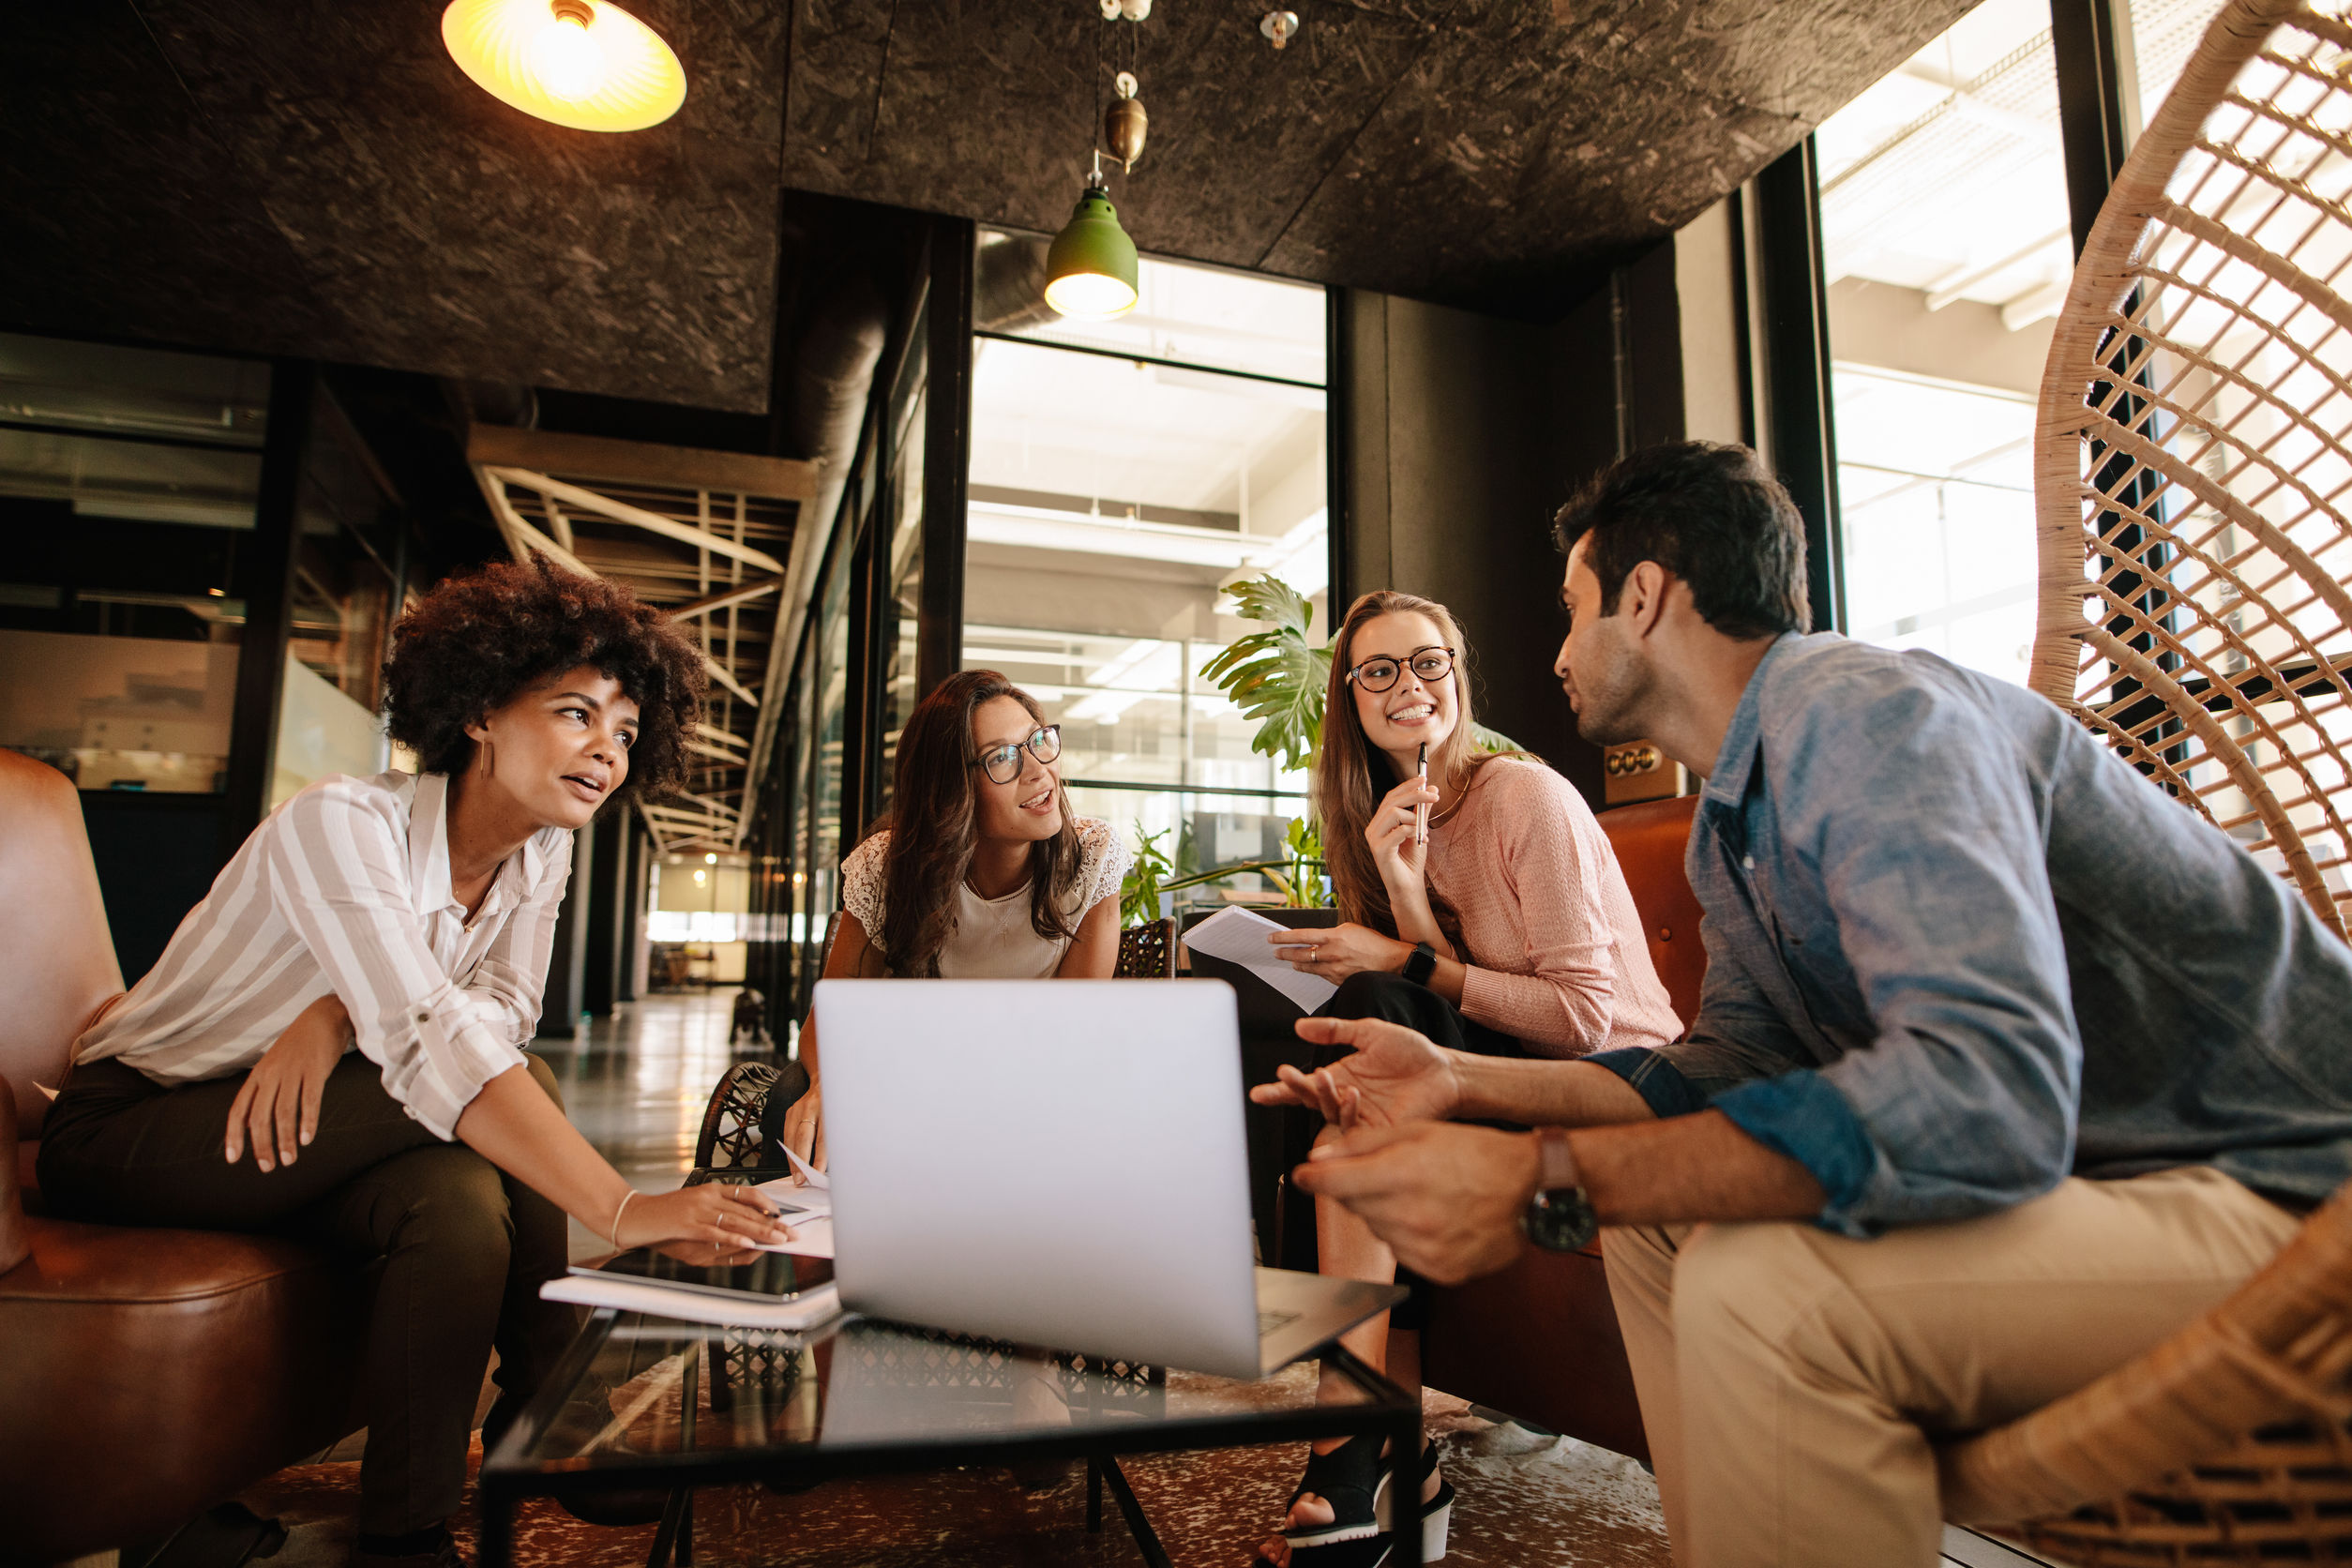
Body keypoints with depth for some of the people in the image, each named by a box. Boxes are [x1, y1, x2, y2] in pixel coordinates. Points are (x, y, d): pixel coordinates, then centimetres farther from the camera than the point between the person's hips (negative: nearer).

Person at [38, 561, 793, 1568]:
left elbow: (504, 1008, -10)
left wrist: (345, 1013, -31)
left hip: (301, 1141, 6)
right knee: (489, 1094, -28)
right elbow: (429, 1039, -41)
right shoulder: (343, 823, -28)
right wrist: (626, 1211, -51)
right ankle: (544, 1405, -13)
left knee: (465, 1199, -26)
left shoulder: (543, 850, -5)